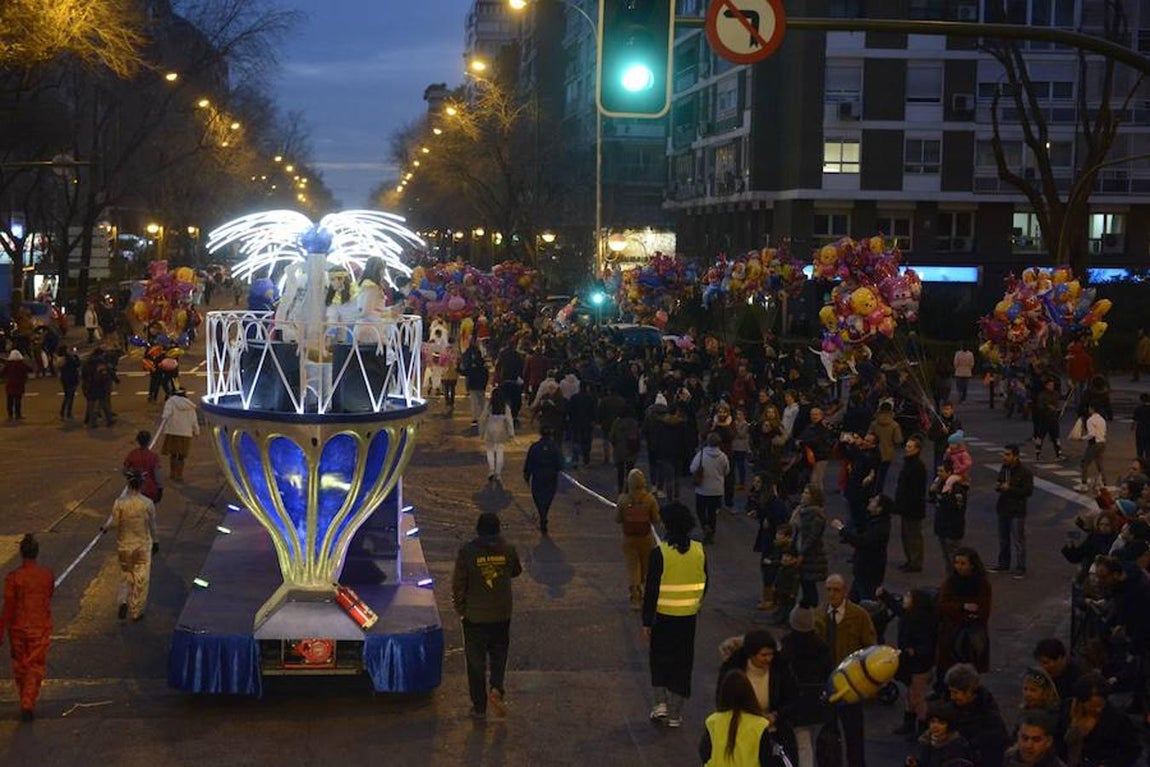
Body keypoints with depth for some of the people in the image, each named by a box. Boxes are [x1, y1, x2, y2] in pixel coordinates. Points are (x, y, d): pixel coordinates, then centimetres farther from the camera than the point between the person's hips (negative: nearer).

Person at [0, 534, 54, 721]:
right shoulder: (47, 575, -7)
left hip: (18, 628, -1)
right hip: (41, 628, 1)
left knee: (20, 666, 17)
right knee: (36, 667, 5)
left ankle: (26, 702, 30)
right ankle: (28, 704, -8)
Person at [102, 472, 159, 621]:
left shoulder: (119, 503, -15)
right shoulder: (148, 503, -14)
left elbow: (114, 522, -11)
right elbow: (152, 525, -6)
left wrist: (105, 527, 11)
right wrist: (156, 541, 9)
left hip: (125, 545, 1)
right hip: (143, 545, -1)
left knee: (125, 575, 21)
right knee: (141, 578, 12)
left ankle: (123, 601, 0)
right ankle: (136, 611, 18)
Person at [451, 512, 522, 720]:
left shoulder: (467, 551, -15)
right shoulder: (508, 550, -7)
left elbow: (458, 584, -10)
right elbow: (516, 571, 12)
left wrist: (459, 608, 5)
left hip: (474, 617, -2)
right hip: (501, 615, 2)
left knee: (476, 661, 10)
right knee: (499, 654, 19)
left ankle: (479, 706, 16)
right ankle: (496, 688, -5)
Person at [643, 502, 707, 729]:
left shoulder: (659, 553, -16)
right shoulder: (699, 551, -3)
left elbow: (651, 590, -13)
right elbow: (704, 584, 7)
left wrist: (646, 621, -6)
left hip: (663, 616, -3)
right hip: (688, 617, 3)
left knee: (660, 659, 17)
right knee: (682, 663, 10)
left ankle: (661, 703, 8)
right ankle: (674, 715, 14)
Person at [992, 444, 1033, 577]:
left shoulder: (1025, 473, -15)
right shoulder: (1004, 469, 6)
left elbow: (1028, 491, -18)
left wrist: (1010, 489, -23)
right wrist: (998, 487, -3)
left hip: (1017, 511, -7)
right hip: (1003, 509, 7)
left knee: (1018, 540, -1)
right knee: (1003, 538, 17)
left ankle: (1020, 567, 8)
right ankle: (1003, 563, 31)